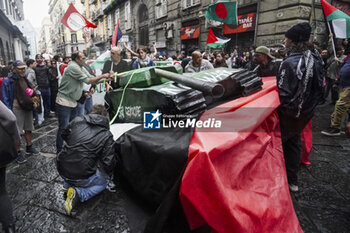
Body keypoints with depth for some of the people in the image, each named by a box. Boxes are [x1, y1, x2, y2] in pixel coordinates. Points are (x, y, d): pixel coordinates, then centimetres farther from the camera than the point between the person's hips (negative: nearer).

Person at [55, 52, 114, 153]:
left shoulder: (80, 68, 11)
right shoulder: (73, 67, -18)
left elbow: (92, 78, 8)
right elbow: (88, 81, -19)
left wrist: (106, 79, -3)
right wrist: (102, 76, -10)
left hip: (73, 102, 10)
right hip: (64, 102, -10)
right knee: (64, 128, -6)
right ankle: (60, 151, 6)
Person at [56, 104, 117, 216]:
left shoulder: (77, 121, 0)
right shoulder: (107, 135, -11)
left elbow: (64, 135, 20)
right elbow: (108, 163, -12)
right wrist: (107, 174, 12)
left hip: (62, 170, 6)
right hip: (82, 177, -5)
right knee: (104, 182, 22)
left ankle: (67, 185, 23)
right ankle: (78, 194, -3)